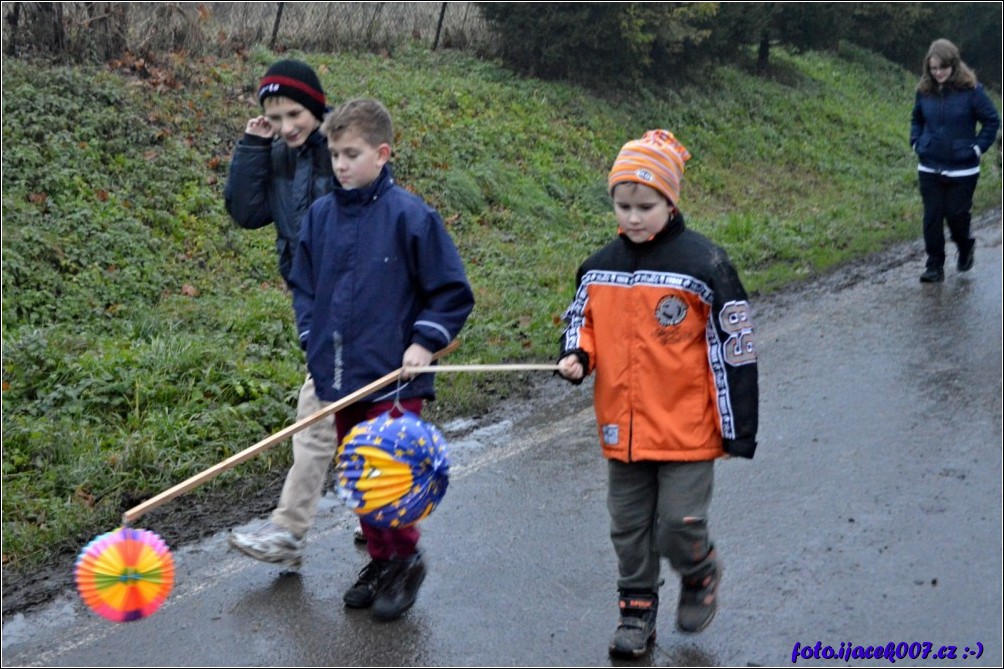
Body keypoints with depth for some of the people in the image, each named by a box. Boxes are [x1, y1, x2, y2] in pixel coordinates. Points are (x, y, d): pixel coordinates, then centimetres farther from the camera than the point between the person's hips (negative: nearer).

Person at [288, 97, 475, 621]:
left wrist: (424, 343, -10)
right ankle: (380, 559, 31)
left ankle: (405, 560, 18)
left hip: (393, 377, -6)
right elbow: (302, 285, 18)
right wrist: (314, 341, 9)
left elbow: (452, 291, -4)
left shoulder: (409, 215, -9)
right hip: (339, 378, 6)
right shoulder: (320, 215, 5)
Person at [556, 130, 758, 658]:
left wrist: (739, 430, -7)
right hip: (622, 431, 5)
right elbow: (581, 321, 17)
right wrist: (577, 357, -7)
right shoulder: (600, 267, 2)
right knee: (629, 530, 14)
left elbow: (733, 350, -9)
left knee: (678, 526, -2)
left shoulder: (703, 265, -12)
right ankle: (636, 612, 32)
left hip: (687, 430, -5)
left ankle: (701, 574, 30)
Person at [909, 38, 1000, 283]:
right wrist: (916, 143, 5)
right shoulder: (924, 90, 0)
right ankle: (934, 267, 11)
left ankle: (966, 247, 35)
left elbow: (992, 121, -3)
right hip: (929, 168, 3)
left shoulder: (970, 89, -11)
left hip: (962, 169, -3)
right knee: (932, 217, 2)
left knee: (956, 215, 4)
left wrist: (977, 148, -9)